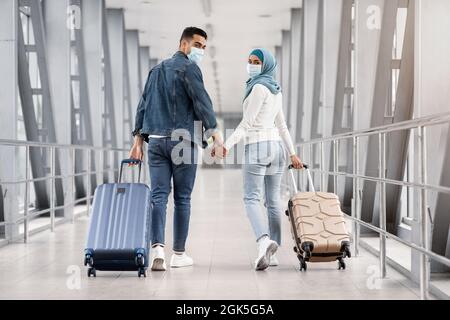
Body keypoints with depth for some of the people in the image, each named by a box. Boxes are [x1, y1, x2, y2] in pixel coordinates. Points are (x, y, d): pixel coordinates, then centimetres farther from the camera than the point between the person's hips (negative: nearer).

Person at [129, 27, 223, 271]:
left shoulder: (157, 70, 19)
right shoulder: (188, 68, -4)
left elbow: (143, 105, 17)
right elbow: (201, 100, -15)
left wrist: (138, 141, 17)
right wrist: (215, 132, -17)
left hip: (156, 140, 5)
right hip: (183, 141, -5)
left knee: (158, 195, -1)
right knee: (182, 198, 4)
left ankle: (157, 248, -18)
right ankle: (179, 254, 11)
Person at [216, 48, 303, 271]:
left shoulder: (260, 87, -10)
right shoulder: (276, 90, 16)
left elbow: (247, 123, -16)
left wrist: (227, 146, -20)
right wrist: (292, 153, 24)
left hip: (257, 146, -8)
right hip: (276, 146, 8)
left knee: (252, 198, -11)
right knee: (273, 200, 6)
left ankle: (264, 240, -33)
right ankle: (272, 253, 8)